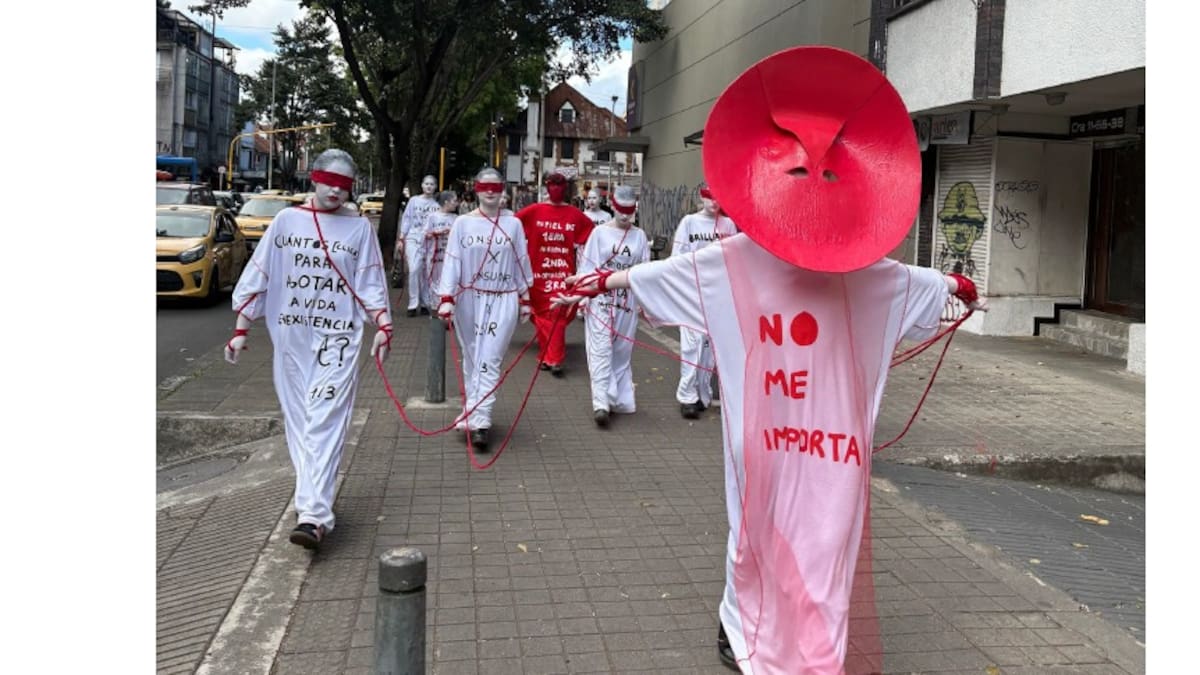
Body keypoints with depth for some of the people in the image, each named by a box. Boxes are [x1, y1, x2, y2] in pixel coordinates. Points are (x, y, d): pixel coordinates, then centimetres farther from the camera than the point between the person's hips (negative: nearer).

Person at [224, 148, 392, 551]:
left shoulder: (359, 228, 3)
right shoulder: (287, 220, 5)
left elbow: (371, 285, 4)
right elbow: (258, 276, 6)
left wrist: (382, 326, -9)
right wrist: (241, 330, 3)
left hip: (338, 337, -3)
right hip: (290, 335, 3)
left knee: (325, 422, -12)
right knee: (297, 420, 8)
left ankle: (313, 515, -17)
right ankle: (313, 496, 21)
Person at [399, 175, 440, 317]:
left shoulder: (437, 205, 4)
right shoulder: (414, 201, 5)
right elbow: (406, 220, 7)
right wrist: (401, 239, 3)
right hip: (413, 239, -1)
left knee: (427, 273, 5)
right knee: (414, 270, -14)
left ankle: (425, 303, 15)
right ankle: (413, 304, -9)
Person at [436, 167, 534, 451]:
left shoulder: (513, 224, 3)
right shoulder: (462, 223, 0)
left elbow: (521, 263, 9)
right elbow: (452, 261, -4)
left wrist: (525, 300, 10)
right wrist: (446, 298, -13)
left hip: (503, 300, -1)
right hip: (468, 299, 1)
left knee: (489, 360, -7)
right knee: (471, 358, 10)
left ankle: (480, 421, -9)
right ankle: (473, 412, 23)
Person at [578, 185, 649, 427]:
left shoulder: (639, 236, 6)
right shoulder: (600, 232, -2)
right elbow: (587, 267, -2)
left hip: (628, 301, 3)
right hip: (601, 299, -3)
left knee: (623, 351, 10)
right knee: (601, 350, -8)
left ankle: (620, 399, 20)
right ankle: (601, 403, -13)